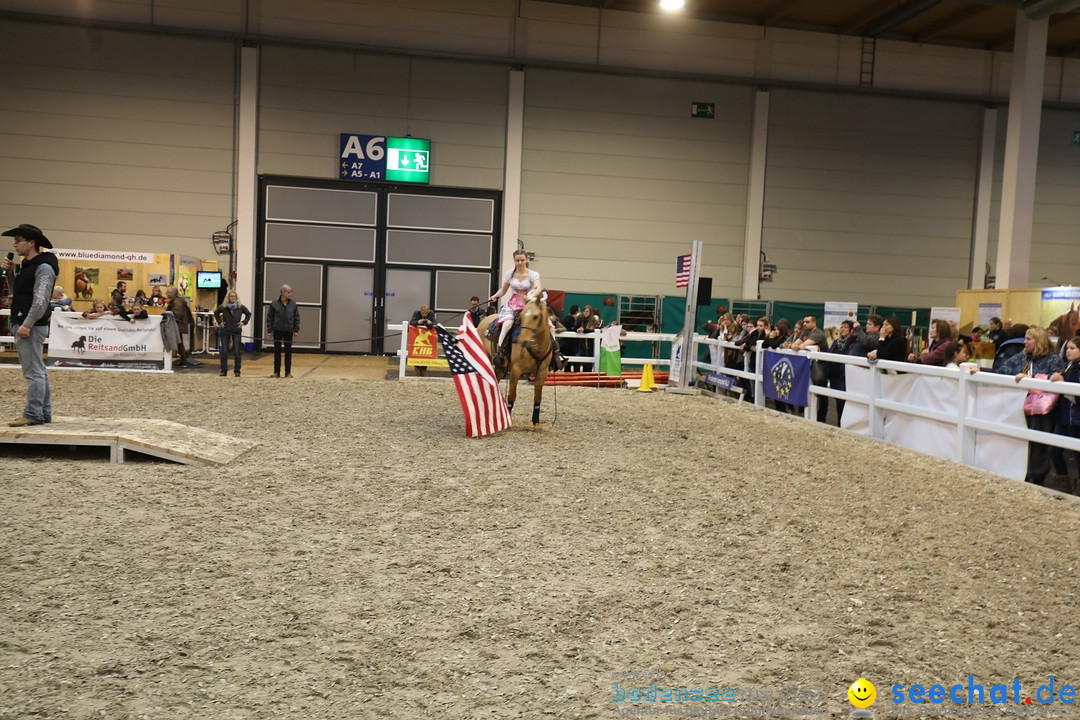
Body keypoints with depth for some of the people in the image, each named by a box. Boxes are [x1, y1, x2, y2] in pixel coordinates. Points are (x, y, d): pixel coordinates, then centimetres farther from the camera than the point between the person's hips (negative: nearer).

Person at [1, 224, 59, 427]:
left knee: (34, 371, -9)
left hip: (32, 326, -10)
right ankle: (44, 413, 17)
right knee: (38, 371, 12)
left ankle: (33, 414, -7)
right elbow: (16, 293, 24)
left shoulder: (43, 267, -12)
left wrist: (27, 324, -23)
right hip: (23, 324, 10)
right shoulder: (27, 266, 18)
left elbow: (41, 300, -20)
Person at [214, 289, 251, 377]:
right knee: (224, 351, 1)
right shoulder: (222, 307, -1)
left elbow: (248, 314, 14)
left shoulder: (241, 307, -2)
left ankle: (237, 371, 7)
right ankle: (224, 370, 10)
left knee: (237, 352, -1)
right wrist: (219, 322, 5)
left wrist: (244, 322, 2)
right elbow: (216, 314, 17)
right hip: (225, 331, 0)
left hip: (237, 331, 0)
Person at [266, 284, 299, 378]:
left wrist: (296, 330, 1)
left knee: (288, 351, 4)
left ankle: (288, 372, 12)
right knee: (277, 351, 4)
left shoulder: (293, 304, 0)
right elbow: (269, 317, 1)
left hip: (289, 331, 1)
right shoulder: (274, 304, -4)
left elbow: (297, 318, 5)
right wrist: (269, 330, -2)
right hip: (277, 331, -1)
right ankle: (276, 372, 12)